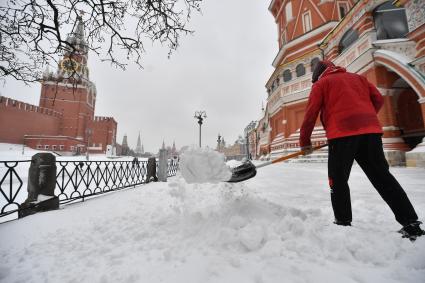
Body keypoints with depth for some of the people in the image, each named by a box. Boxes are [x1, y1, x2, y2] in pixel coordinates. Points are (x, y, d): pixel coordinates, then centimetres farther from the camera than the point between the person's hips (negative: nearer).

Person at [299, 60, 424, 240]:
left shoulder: (321, 84, 11)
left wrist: (305, 142, 6)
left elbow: (311, 114, 2)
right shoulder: (358, 78, 26)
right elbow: (378, 100, 19)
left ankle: (343, 223, 8)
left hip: (342, 134, -5)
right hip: (371, 131, 6)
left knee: (338, 180, 5)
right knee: (383, 177, 11)